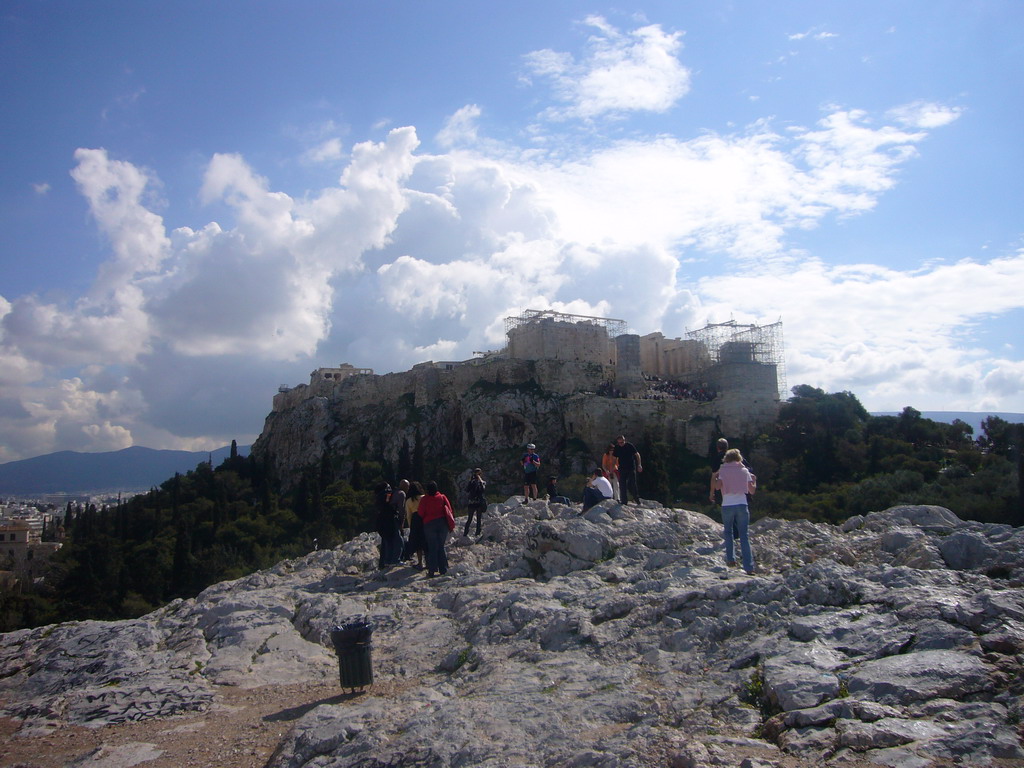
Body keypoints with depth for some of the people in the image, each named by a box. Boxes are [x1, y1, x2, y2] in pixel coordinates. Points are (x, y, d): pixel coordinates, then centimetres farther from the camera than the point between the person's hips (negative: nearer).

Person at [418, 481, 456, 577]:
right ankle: (443, 570, 9)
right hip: (443, 523, 2)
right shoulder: (442, 497, 0)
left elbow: (421, 513, -3)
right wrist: (450, 525, 9)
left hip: (429, 524, -2)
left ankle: (432, 571, 0)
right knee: (441, 547, 11)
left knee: (432, 548, 5)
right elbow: (449, 510, 1)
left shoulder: (424, 499, -5)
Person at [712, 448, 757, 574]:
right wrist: (754, 480, 25)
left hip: (727, 506, -1)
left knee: (728, 532, 20)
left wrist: (713, 477, 8)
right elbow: (752, 491, 6)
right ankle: (749, 567, -6)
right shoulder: (744, 470, 8)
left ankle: (731, 559, 14)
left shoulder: (723, 470, 3)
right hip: (742, 505, 1)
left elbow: (717, 486, -11)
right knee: (744, 536, 0)